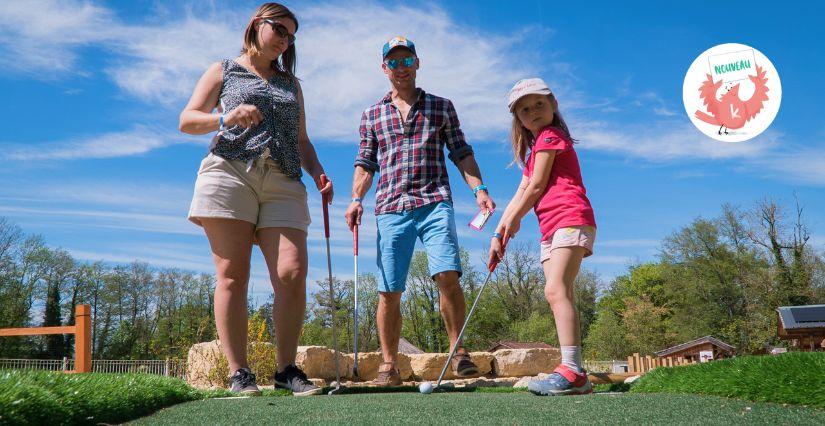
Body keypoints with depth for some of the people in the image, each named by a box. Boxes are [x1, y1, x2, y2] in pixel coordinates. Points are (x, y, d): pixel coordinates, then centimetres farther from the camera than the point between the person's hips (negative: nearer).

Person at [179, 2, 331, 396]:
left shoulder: (291, 84, 28)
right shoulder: (224, 71, 18)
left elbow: (301, 140, 26)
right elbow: (187, 121, 10)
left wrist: (317, 172, 7)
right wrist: (226, 118, -10)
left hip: (283, 183, 3)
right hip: (230, 172, -2)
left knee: (293, 274, -13)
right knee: (232, 275, -7)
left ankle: (286, 369, -3)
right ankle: (239, 373, -3)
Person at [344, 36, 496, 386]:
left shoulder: (441, 107, 15)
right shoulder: (372, 115, 18)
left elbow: (461, 153, 12)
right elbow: (365, 164, 16)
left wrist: (479, 189, 0)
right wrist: (355, 199, 2)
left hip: (435, 203, -1)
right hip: (390, 209, 1)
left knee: (447, 275, -17)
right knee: (389, 291, -1)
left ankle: (458, 351, -1)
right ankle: (389, 364, 10)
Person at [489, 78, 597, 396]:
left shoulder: (549, 136, -1)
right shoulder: (535, 151, 28)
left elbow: (537, 187, -5)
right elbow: (520, 195, 23)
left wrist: (513, 222, 6)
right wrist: (499, 234, 14)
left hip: (571, 220, -10)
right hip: (550, 229, 10)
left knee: (556, 290, -21)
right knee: (557, 295, 2)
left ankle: (571, 371, -27)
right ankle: (575, 376, 2)